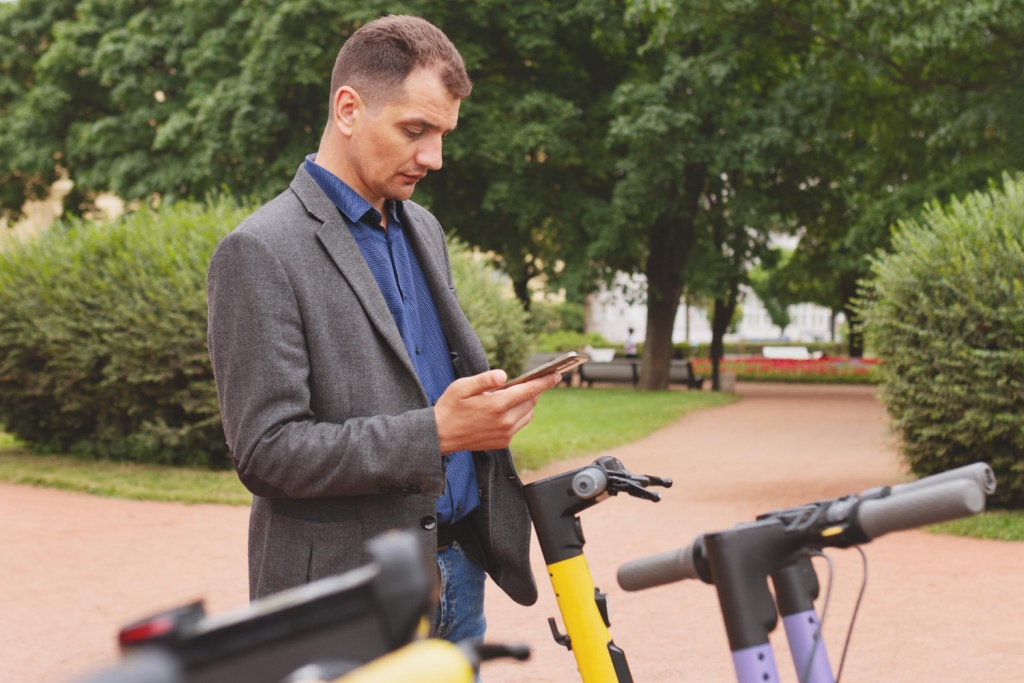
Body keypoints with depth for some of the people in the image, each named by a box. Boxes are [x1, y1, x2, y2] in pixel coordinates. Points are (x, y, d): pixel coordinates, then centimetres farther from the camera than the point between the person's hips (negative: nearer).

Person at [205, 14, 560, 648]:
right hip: (350, 597, -7)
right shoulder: (260, 253, -12)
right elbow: (266, 452, -18)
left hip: (458, 569, 7)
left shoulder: (424, 229, 13)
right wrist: (435, 433, -25)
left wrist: (490, 404, 3)